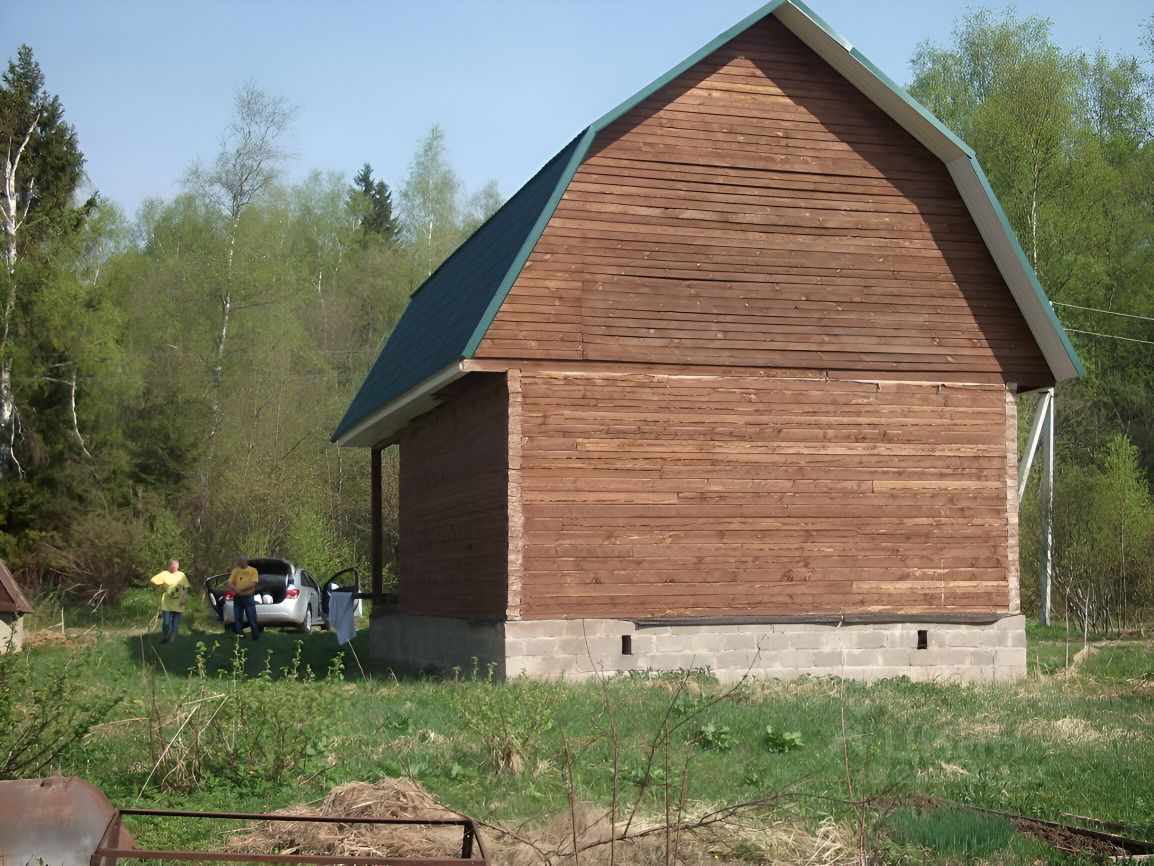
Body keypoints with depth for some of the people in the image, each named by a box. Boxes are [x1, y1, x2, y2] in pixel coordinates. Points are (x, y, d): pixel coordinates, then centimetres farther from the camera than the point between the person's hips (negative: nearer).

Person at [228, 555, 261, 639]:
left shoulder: (252, 570, -1)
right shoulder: (235, 571, 10)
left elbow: (253, 584, -11)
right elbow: (230, 583, 5)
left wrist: (241, 589, -18)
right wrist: (235, 589, -17)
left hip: (248, 597, -4)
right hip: (237, 598, 4)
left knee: (252, 619, -4)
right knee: (238, 619, 6)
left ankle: (255, 636, 2)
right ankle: (239, 635, 13)